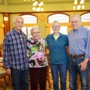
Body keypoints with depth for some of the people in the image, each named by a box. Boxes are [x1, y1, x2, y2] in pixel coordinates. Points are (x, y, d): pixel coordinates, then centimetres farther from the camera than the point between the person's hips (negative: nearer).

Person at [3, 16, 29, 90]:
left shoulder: (24, 35, 8)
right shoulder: (9, 35, -10)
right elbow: (6, 52, -9)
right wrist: (7, 67, -10)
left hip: (25, 65, 5)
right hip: (15, 66, -5)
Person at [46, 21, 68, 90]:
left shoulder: (65, 37, -5)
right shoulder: (48, 37, 2)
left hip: (63, 61, -1)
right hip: (53, 62, 2)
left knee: (63, 80, 8)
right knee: (55, 81, 13)